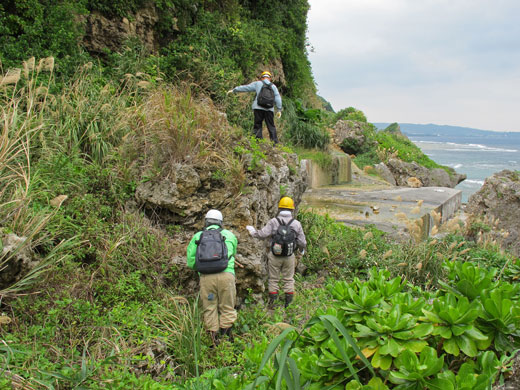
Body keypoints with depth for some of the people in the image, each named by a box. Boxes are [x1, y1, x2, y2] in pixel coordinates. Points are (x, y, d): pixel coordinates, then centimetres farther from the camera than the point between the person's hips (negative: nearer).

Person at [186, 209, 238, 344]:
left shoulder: (197, 236, 13)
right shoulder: (229, 235, 14)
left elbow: (190, 262, 10)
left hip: (206, 277, 1)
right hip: (226, 275, 0)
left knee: (209, 309, 11)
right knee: (227, 308, 11)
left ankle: (214, 338, 14)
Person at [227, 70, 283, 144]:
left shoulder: (257, 83, 9)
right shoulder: (273, 86, 14)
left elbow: (245, 87, 12)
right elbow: (278, 98, 7)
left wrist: (234, 90, 20)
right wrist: (279, 110, 7)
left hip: (258, 108, -2)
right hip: (269, 110, 2)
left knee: (257, 125, 3)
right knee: (271, 126, 5)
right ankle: (275, 142, -1)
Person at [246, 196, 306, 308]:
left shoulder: (273, 222, -10)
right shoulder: (296, 224, -3)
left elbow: (262, 234, -13)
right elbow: (302, 242, 1)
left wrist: (252, 231, 6)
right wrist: (302, 250, 22)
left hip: (275, 255, -1)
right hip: (289, 256, 2)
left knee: (273, 279, 11)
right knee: (288, 279, 13)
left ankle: (272, 302, 15)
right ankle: (289, 302, 15)